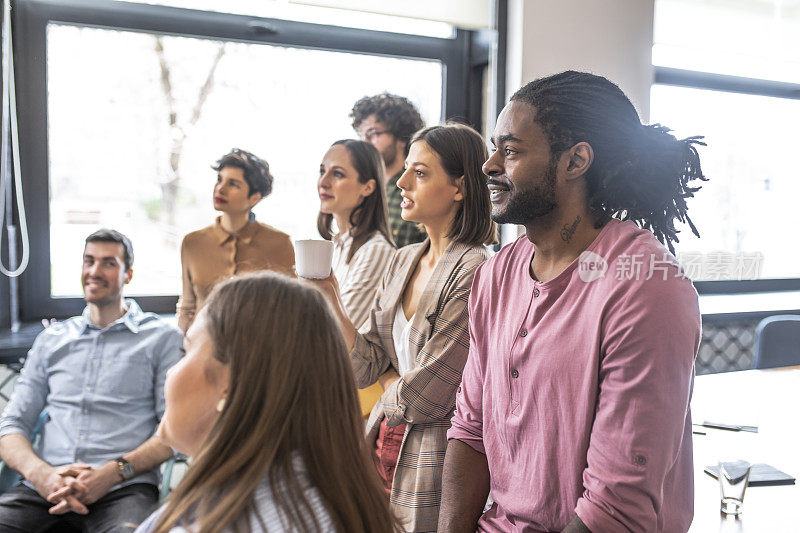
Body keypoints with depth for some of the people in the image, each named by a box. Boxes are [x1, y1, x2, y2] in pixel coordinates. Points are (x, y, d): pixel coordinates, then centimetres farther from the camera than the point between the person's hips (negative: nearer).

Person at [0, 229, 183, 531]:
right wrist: (41, 473, -7)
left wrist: (113, 472, -15)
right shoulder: (51, 340, 20)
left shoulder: (163, 338, 8)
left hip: (123, 489, -3)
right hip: (44, 487, 4)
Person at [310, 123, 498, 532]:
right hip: (382, 448, 7)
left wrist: (391, 384, 0)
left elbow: (424, 396, -20)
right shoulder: (402, 261, 5)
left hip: (432, 463, -7)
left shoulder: (475, 271, -20)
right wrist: (330, 300, -8)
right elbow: (365, 367, 2)